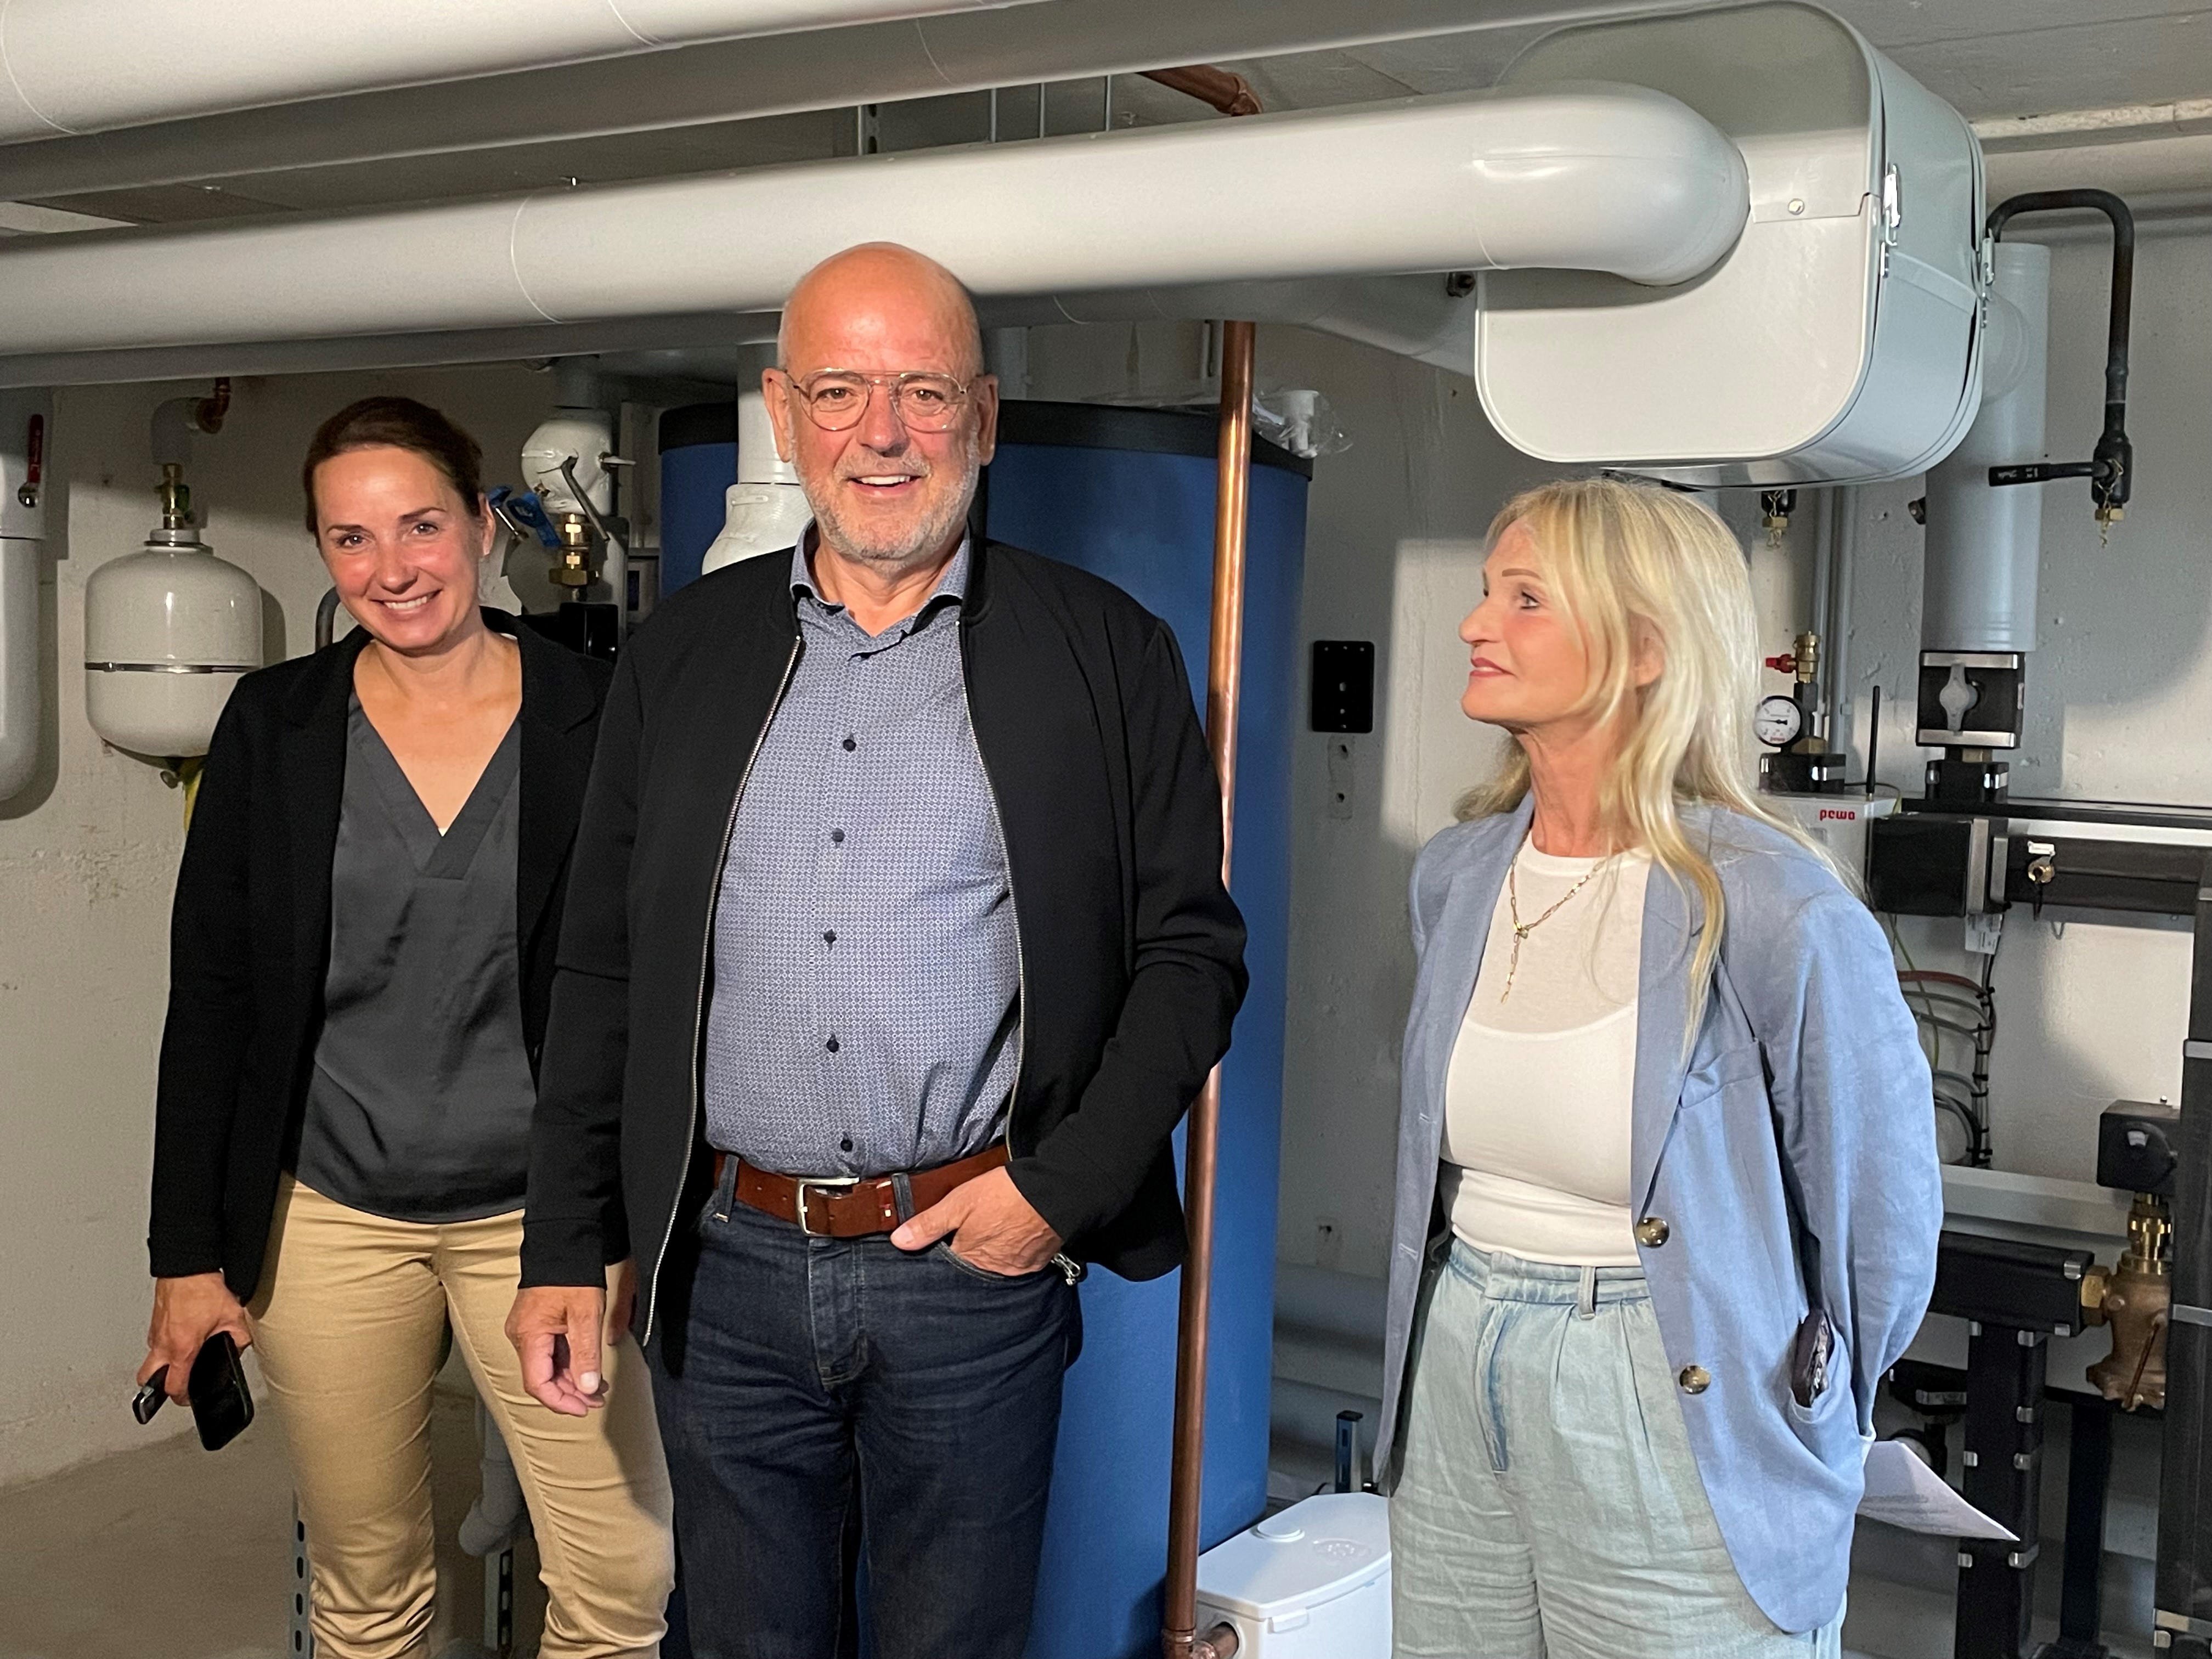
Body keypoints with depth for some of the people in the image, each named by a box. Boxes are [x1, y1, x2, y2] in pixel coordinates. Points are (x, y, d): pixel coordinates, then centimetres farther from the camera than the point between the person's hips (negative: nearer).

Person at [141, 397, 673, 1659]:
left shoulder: (600, 720, -4)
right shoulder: (274, 727, 1)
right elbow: (210, 999, 3)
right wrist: (189, 1251, 2)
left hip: (541, 1214, -1)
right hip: (325, 1221, 1)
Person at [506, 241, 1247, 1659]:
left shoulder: (1107, 654, -1)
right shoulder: (683, 654, 6)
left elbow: (1193, 951, -1)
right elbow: (602, 973, 8)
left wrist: (1062, 1186, -11)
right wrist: (564, 1251, 4)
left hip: (976, 1266, -2)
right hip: (726, 1272, 3)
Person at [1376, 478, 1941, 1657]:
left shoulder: (1777, 915, -18)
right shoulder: (1456, 875, 2)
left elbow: (1883, 1235, -8)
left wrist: (1796, 1423, 3)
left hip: (1671, 1398, -6)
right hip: (1451, 1383, 6)